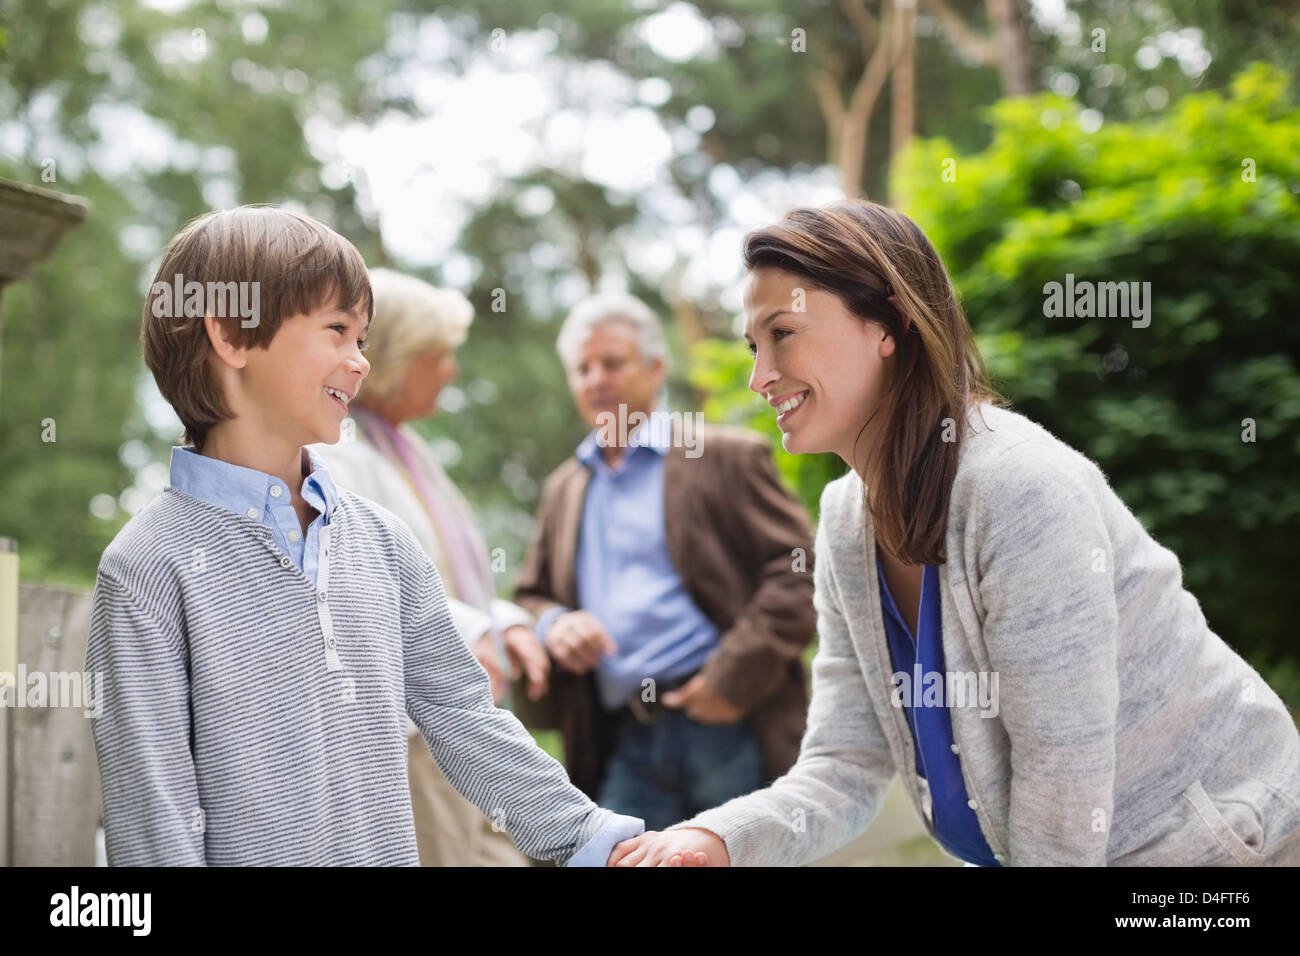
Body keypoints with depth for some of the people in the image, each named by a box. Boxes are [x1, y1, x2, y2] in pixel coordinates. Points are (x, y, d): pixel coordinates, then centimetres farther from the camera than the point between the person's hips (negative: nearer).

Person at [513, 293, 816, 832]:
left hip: (728, 729, -5)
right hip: (627, 751, 5)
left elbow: (796, 570, -5)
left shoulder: (724, 458, 3)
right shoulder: (564, 489, 21)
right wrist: (551, 625, -1)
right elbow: (530, 595, 24)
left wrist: (734, 677, -13)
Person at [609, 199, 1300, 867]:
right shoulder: (849, 519, -1)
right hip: (1017, 852, 6)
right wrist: (714, 839, -20)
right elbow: (845, 769, -4)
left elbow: (1064, 780, -23)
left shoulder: (1022, 490, -24)